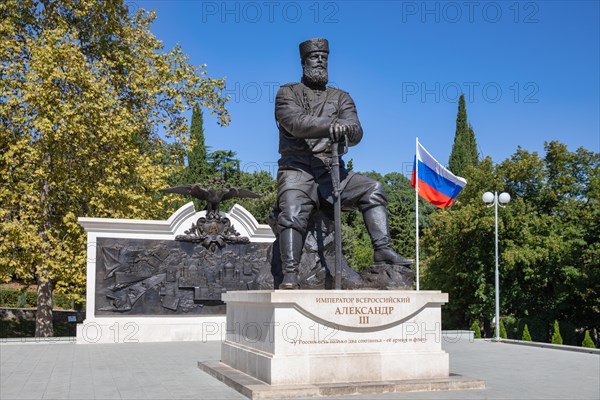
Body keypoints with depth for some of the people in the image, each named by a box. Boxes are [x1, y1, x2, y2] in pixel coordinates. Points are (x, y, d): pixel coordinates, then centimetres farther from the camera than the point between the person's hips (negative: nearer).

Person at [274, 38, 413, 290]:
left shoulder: (341, 97, 19)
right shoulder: (288, 93, 11)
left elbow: (356, 132, 1)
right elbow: (295, 122, -12)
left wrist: (346, 130, -26)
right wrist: (330, 126, -29)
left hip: (331, 172, 3)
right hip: (297, 171, -3)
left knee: (373, 189, -18)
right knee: (292, 214, -29)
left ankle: (383, 250, -23)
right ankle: (290, 277, -32)